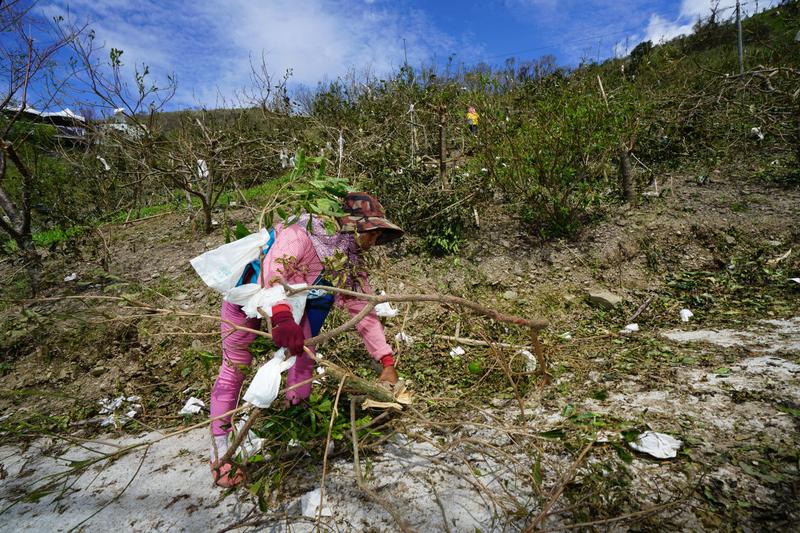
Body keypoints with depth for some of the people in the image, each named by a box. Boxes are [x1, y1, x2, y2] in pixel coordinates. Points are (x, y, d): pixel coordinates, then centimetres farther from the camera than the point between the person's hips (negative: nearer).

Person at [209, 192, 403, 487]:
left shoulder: (351, 268, -11)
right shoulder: (303, 233, -32)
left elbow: (365, 314, -11)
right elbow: (273, 269, -46)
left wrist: (387, 363, -18)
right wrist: (281, 316, -63)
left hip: (292, 305, 6)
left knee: (305, 353, -4)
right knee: (234, 367, -2)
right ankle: (219, 448, 13)